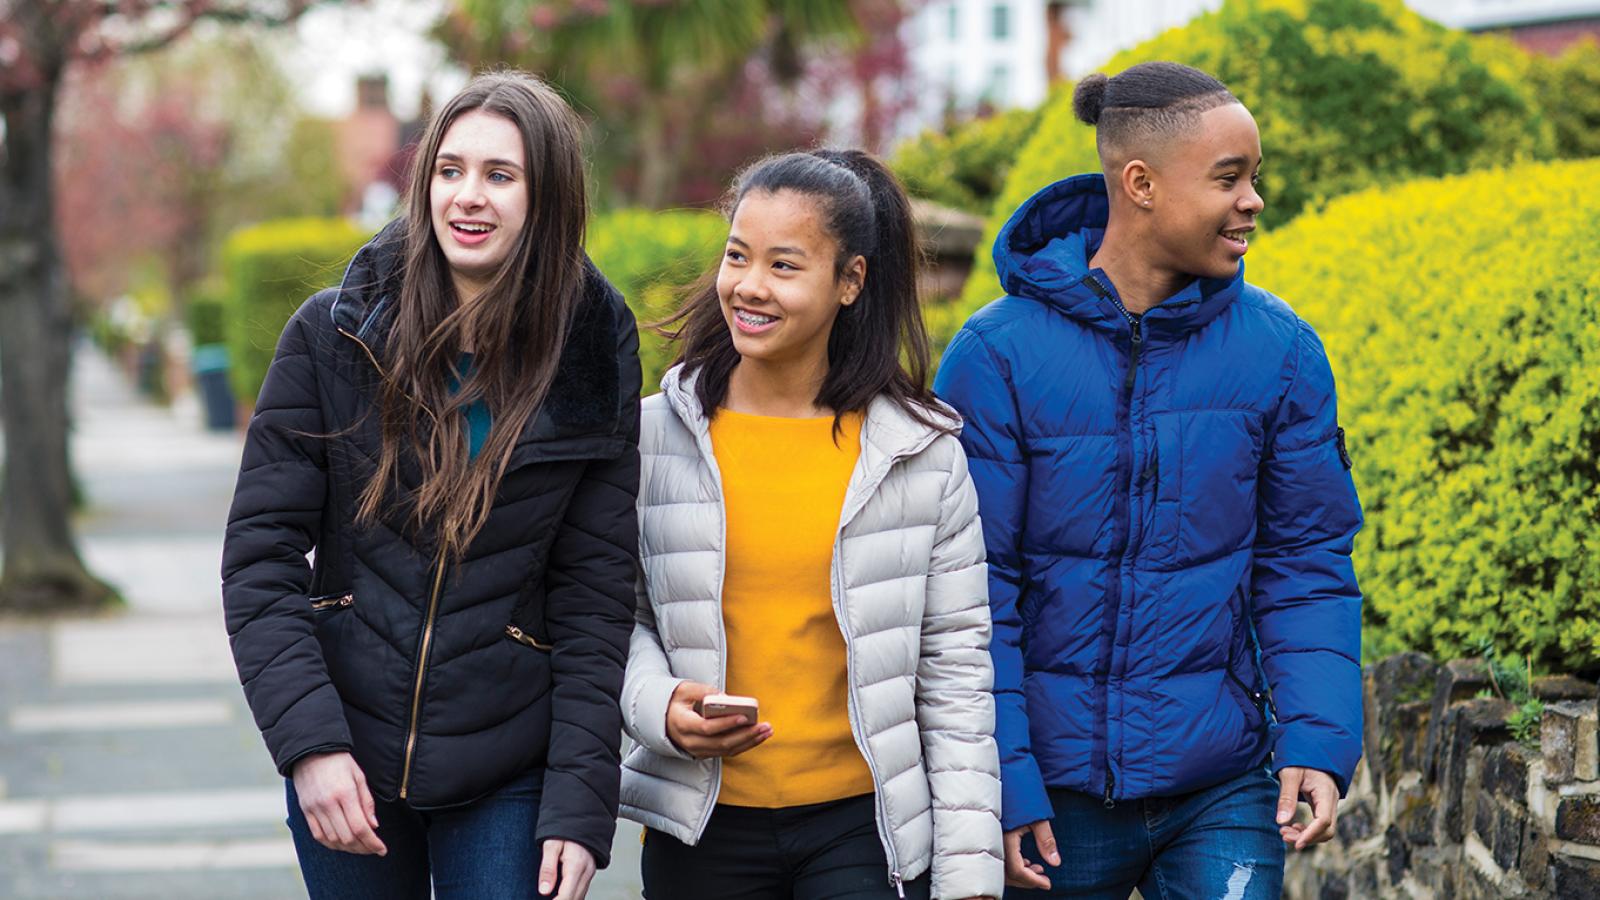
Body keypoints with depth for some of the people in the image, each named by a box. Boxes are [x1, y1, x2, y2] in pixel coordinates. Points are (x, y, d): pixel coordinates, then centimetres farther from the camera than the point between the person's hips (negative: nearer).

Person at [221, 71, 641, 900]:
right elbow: (259, 551, -3)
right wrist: (309, 741, -14)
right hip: (344, 758, 1)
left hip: (507, 781, -1)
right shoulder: (334, 335, -3)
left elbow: (595, 597, -2)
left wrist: (579, 805, -9)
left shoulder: (590, 365, -2)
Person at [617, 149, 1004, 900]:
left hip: (864, 825, -1)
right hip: (702, 830, 1)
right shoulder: (654, 436, 1)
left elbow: (957, 666, 2)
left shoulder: (921, 451, 0)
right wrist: (659, 706, -12)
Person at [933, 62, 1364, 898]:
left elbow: (1307, 563, 4)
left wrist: (1318, 740, -8)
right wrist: (996, 783, -11)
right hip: (1055, 791, -1)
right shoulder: (996, 355, -8)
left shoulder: (1279, 349, 0)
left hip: (1222, 794, 1)